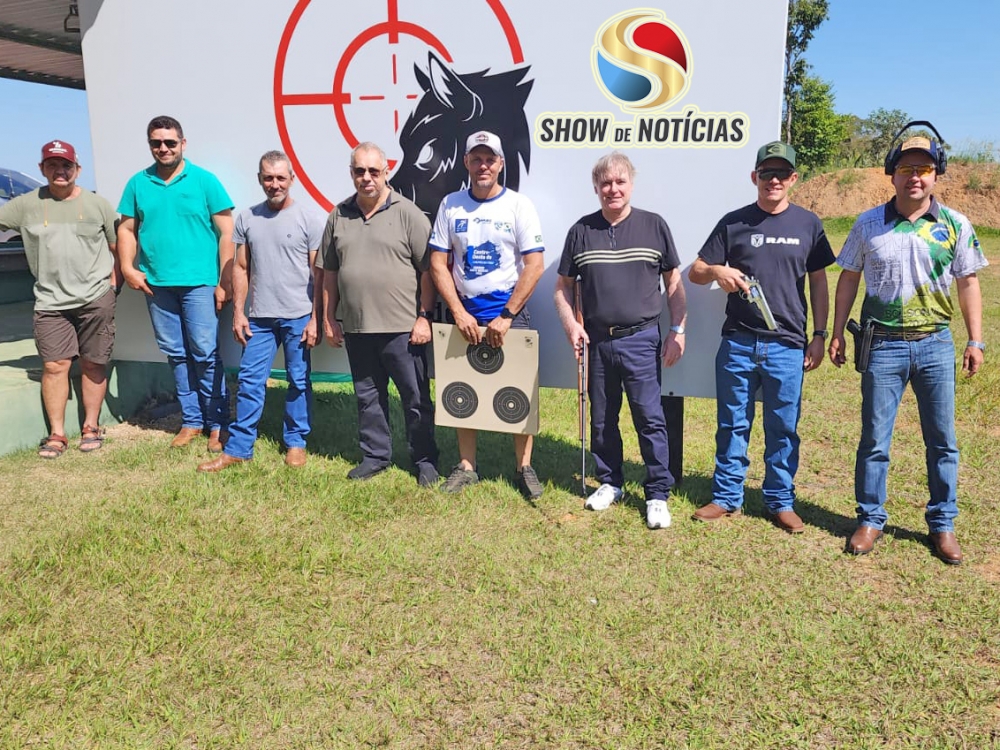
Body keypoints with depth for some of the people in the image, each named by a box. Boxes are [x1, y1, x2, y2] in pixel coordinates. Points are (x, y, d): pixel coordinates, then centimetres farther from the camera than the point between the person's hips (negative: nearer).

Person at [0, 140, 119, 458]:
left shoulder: (97, 204, 3)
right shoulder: (26, 205, 4)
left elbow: (117, 248, 7)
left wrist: (112, 283, 0)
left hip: (96, 300, -1)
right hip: (50, 301, 1)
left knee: (93, 364, 6)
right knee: (54, 365, -2)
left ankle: (91, 427, 19)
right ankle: (56, 434, 8)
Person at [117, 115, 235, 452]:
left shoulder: (204, 180, -1)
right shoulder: (138, 184, 9)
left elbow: (226, 232, -3)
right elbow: (127, 229, 13)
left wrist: (225, 281, -7)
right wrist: (128, 267, -3)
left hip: (199, 283, -4)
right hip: (156, 284, 4)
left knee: (206, 354, -3)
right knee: (176, 355, 10)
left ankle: (217, 424, 7)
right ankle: (191, 420, 21)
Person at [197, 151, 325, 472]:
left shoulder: (309, 218, -3)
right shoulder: (247, 219, 7)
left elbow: (319, 273, -4)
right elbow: (241, 268, 11)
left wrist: (315, 318, -8)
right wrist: (238, 312, 5)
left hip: (298, 316, -3)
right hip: (259, 316, 3)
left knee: (299, 382, 7)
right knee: (249, 381, 5)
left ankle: (295, 443, 21)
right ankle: (238, 448, 13)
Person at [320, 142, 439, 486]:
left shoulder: (408, 214, -4)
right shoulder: (339, 217, 10)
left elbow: (428, 270, -6)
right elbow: (329, 272, 14)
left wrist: (424, 317, -10)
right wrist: (330, 319, 11)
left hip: (402, 328, -4)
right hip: (356, 328, 5)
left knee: (416, 398, 4)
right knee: (368, 397, 15)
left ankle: (425, 460, 17)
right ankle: (375, 455, 29)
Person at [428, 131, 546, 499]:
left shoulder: (519, 205, -4)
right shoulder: (451, 205, 3)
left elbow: (535, 265, -9)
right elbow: (438, 264, 2)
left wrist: (506, 316, -14)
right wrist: (458, 313, -8)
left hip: (509, 314, -2)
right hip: (464, 314, 3)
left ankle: (524, 467, 14)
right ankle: (466, 466, 21)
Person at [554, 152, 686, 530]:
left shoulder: (654, 226, 1)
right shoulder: (582, 230, 5)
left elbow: (674, 283, 7)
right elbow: (563, 286, 11)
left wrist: (678, 329, 0)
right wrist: (571, 325, -4)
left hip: (641, 339, -2)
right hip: (596, 341, 3)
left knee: (650, 418, -3)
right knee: (602, 419, 13)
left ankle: (658, 494, 9)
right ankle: (609, 483, 29)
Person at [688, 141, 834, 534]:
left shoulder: (808, 224, 6)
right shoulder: (734, 222, 5)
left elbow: (818, 282, 10)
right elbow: (694, 272, 7)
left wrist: (819, 335, 4)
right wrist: (716, 271, -16)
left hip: (787, 346, 0)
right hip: (737, 343, 0)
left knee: (783, 429, 7)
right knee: (732, 425, 8)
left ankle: (781, 502, 20)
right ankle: (726, 497, 19)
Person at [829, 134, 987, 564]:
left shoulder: (955, 226, 3)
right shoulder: (869, 224, 2)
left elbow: (968, 284, 8)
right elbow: (848, 279, 8)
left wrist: (975, 341, 4)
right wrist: (837, 334, 5)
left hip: (935, 344, 1)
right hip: (883, 345, -1)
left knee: (942, 441, 7)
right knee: (874, 439, 4)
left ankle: (942, 525, 21)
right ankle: (870, 520, 18)